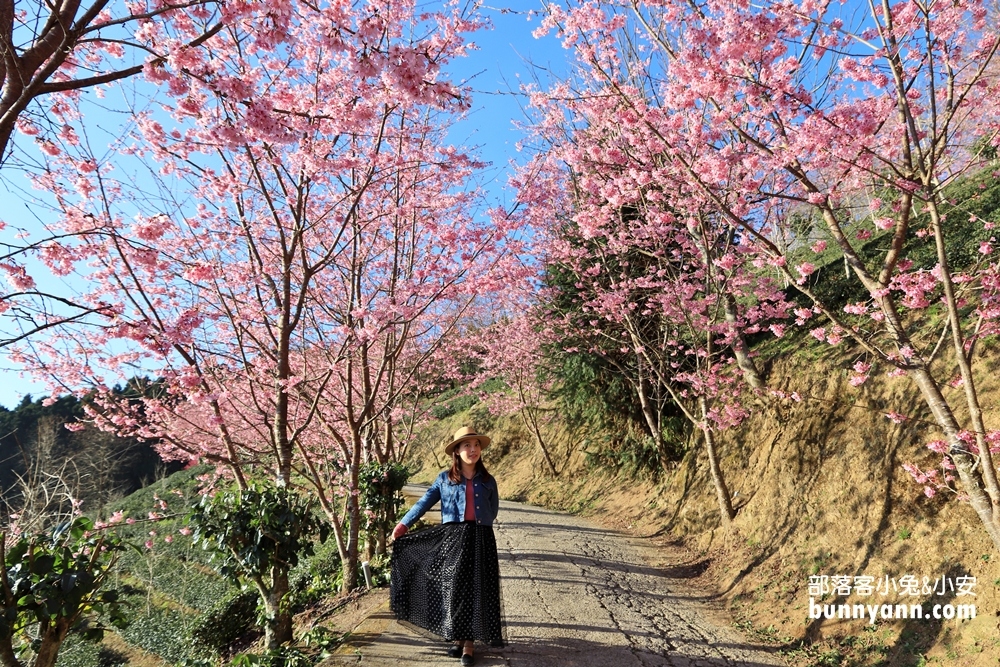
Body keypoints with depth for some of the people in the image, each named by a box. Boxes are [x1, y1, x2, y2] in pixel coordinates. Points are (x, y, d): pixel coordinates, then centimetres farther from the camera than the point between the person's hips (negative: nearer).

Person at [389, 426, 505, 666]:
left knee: (476, 590, 2)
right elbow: (424, 503, 0)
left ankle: (470, 641, 13)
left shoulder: (488, 481, 7)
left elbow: (493, 511, 15)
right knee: (453, 588, 4)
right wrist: (403, 525, -7)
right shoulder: (444, 479, 4)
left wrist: (475, 526, 9)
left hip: (480, 539, 1)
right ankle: (457, 637, 21)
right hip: (452, 539, -1)